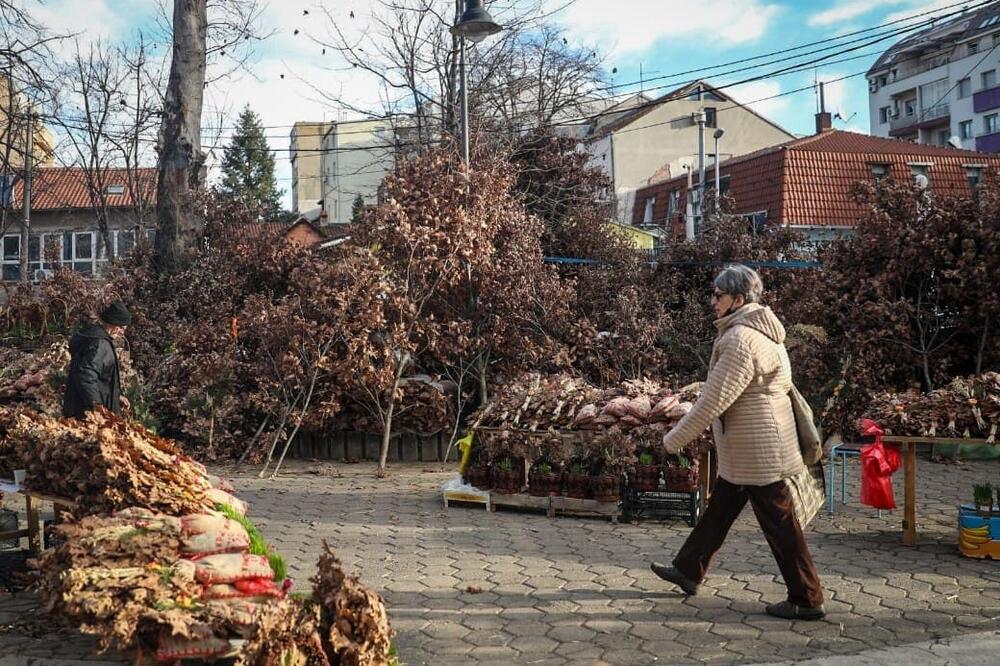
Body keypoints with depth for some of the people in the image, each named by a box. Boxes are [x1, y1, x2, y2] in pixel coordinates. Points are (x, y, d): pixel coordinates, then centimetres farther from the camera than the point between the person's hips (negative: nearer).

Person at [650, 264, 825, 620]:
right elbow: (782, 383, 17)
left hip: (756, 448, -11)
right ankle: (688, 571, 32)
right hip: (747, 449, 11)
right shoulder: (760, 330, 9)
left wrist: (674, 439, -13)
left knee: (778, 522, -1)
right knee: (719, 507, 19)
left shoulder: (740, 340, -22)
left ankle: (807, 600, 9)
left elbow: (714, 400, -22)